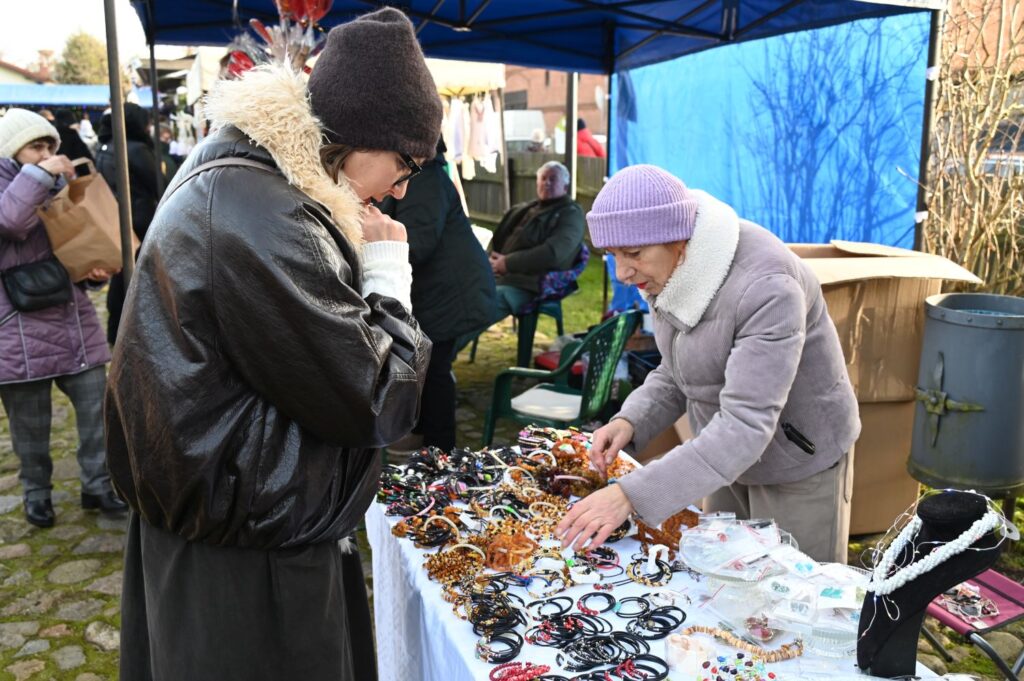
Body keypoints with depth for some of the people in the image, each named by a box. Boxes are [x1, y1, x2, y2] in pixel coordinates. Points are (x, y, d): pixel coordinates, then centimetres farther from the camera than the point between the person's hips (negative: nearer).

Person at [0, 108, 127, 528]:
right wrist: (39, 174, -22)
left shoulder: (60, 188, 15)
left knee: (96, 407, 5)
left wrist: (97, 270, 1)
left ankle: (97, 485, 19)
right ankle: (37, 494, 25)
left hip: (75, 320, 5)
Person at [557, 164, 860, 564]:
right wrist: (630, 422, -14)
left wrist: (631, 496, -42)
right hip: (732, 457, 7)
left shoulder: (766, 288, -32)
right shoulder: (673, 269, -7)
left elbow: (745, 427, -37)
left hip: (799, 465, -7)